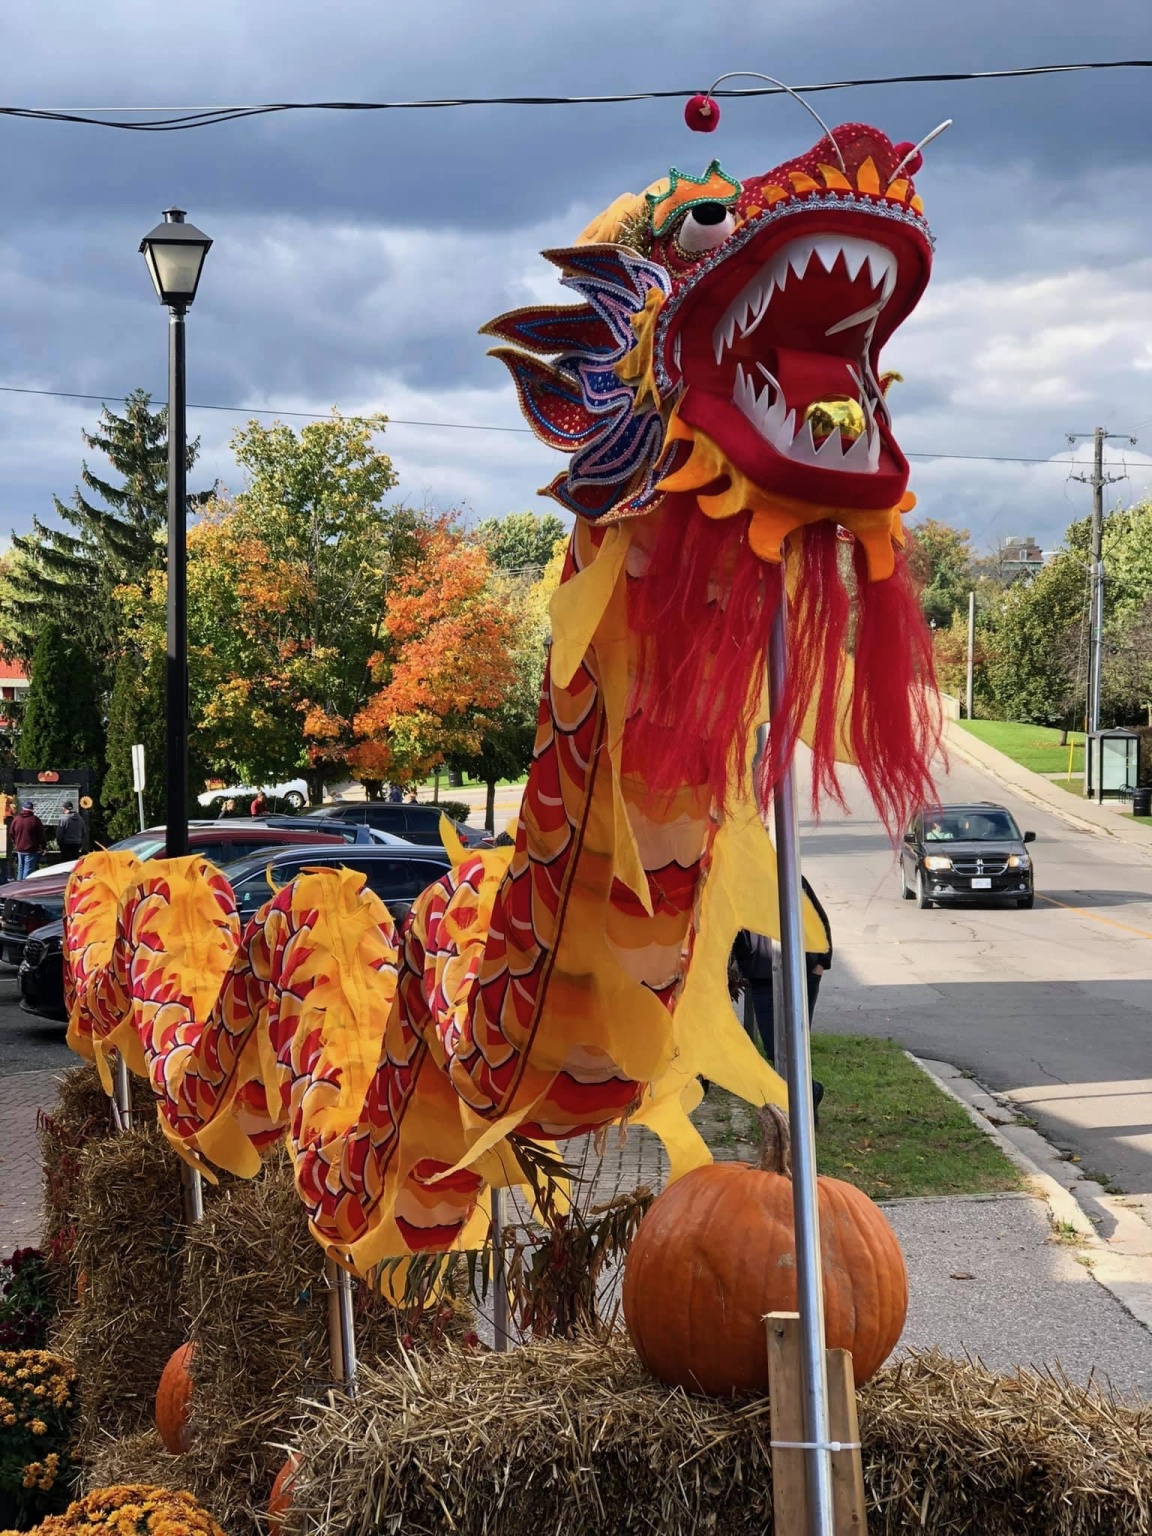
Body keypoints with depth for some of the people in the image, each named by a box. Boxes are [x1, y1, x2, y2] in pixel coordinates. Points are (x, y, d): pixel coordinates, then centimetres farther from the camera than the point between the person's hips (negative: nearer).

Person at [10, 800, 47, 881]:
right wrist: (43, 846, 5)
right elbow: (42, 835, -8)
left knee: (20, 869, 16)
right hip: (31, 850, -5)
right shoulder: (35, 820, -12)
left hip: (19, 849, 5)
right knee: (28, 869, -3)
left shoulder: (16, 819, 2)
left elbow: (11, 833, 12)